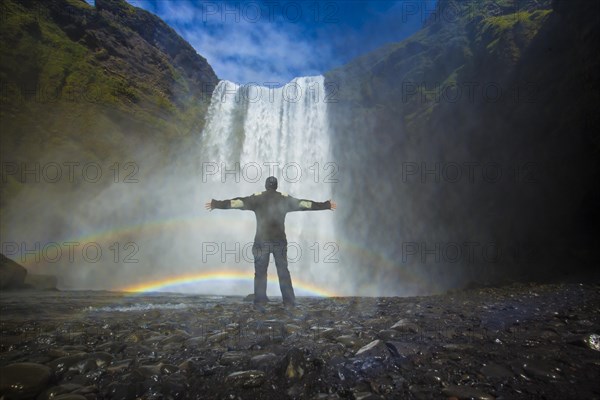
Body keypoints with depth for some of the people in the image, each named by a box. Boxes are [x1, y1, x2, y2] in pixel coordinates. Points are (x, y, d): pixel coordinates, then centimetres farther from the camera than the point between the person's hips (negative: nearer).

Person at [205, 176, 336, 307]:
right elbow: (304, 204, 6)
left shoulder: (257, 198, 1)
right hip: (280, 241, 1)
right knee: (283, 271, 7)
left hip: (261, 241, -1)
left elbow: (238, 202, -2)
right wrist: (327, 205, 13)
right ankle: (289, 300, 8)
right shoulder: (284, 198, 4)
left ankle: (260, 300, 11)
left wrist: (216, 204, 4)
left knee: (260, 271, 9)